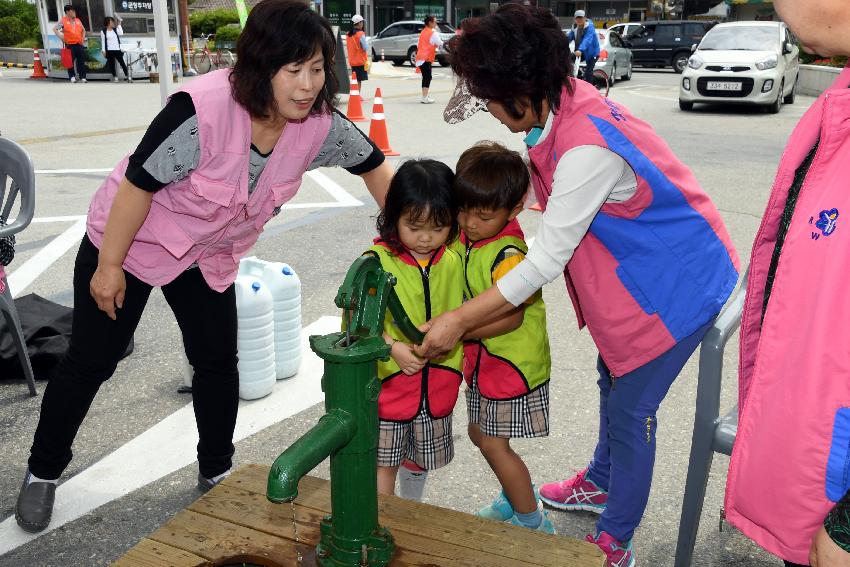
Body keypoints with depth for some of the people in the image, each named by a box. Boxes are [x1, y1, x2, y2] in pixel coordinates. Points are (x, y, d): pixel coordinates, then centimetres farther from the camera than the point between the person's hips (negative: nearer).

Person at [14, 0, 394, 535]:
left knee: (218, 362, 7)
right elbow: (139, 182, -27)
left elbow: (374, 165, -2)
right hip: (130, 239, -4)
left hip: (210, 255, 5)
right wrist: (108, 267, -18)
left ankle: (216, 472, 30)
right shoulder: (203, 109, -37)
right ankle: (43, 472, 31)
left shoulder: (319, 124, -19)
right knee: (91, 362, 8)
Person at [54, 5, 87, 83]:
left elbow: (83, 30, 27)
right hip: (70, 45, -4)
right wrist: (61, 37, -5)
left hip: (79, 44, 4)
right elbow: (55, 29, 1)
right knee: (71, 62, -1)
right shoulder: (63, 21, 0)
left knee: (81, 62, 2)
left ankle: (82, 78, 6)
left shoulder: (78, 20, 13)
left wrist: (83, 38, 14)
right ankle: (72, 77, 5)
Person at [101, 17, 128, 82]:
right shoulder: (103, 32, 3)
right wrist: (104, 51, -1)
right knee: (111, 64, 0)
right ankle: (115, 77, 10)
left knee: (122, 62, 0)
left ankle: (127, 75, 10)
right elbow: (103, 41, 4)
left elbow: (121, 33, -11)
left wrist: (119, 25, -6)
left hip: (117, 50, 1)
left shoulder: (116, 29, 9)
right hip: (109, 50, -1)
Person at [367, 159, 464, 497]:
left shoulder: (454, 261, -2)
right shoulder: (377, 261, -14)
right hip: (389, 380, -4)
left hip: (438, 379, 4)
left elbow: (465, 312, 9)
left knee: (422, 458, 22)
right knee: (384, 461, 7)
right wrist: (393, 347, -23)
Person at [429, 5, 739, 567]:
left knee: (629, 410, 1)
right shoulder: (568, 101, -8)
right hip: (636, 270, 9)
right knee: (613, 383, 23)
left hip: (677, 283, -9)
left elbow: (545, 262, -30)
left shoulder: (587, 150, -35)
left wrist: (457, 320, -25)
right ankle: (600, 482, 48)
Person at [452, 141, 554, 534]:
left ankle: (533, 523, 23)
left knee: (494, 444, 2)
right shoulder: (466, 238, -2)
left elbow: (511, 318, -29)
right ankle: (516, 496, 45)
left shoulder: (508, 255, -27)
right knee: (479, 434, 21)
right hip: (483, 359, 9)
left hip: (511, 364, -9)